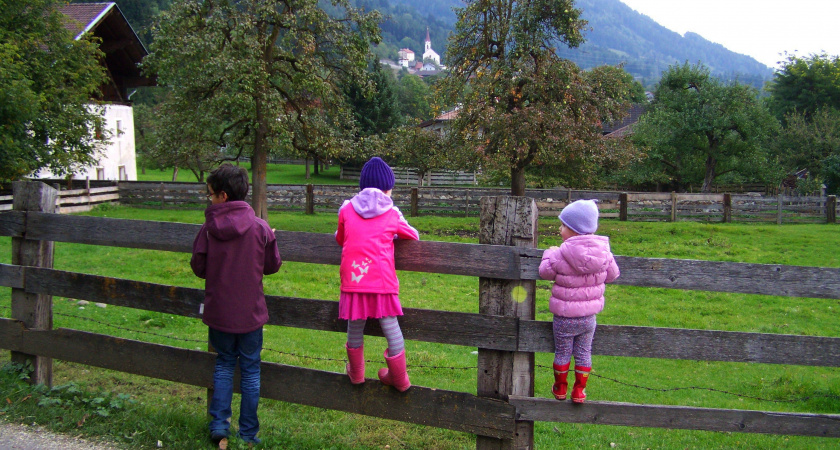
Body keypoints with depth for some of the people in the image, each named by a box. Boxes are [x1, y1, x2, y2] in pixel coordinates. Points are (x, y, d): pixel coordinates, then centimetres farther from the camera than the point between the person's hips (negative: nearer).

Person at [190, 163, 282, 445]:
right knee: (250, 369, 11)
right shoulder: (260, 228, -11)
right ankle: (248, 434, 16)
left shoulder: (209, 229, -11)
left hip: (218, 312, 1)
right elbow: (273, 265, -1)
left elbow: (198, 268, -2)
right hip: (250, 312, 0)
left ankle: (219, 425, 15)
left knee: (223, 364, 18)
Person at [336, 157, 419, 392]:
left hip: (353, 280, 1)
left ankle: (356, 374, 35)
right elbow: (414, 235, 18)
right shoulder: (392, 214, 4)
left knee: (355, 329, 16)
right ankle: (399, 379, 23)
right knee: (391, 328, 9)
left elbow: (340, 239, 20)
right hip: (382, 281, -1)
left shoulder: (347, 209, 7)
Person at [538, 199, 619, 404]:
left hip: (565, 317, -3)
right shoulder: (603, 251, -8)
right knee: (584, 354, 16)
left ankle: (560, 388, 30)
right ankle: (579, 390, 23)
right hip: (589, 316, 3)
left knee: (562, 353, 14)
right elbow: (612, 275, 5)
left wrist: (549, 253, 9)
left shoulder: (560, 255, -21)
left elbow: (545, 272, -7)